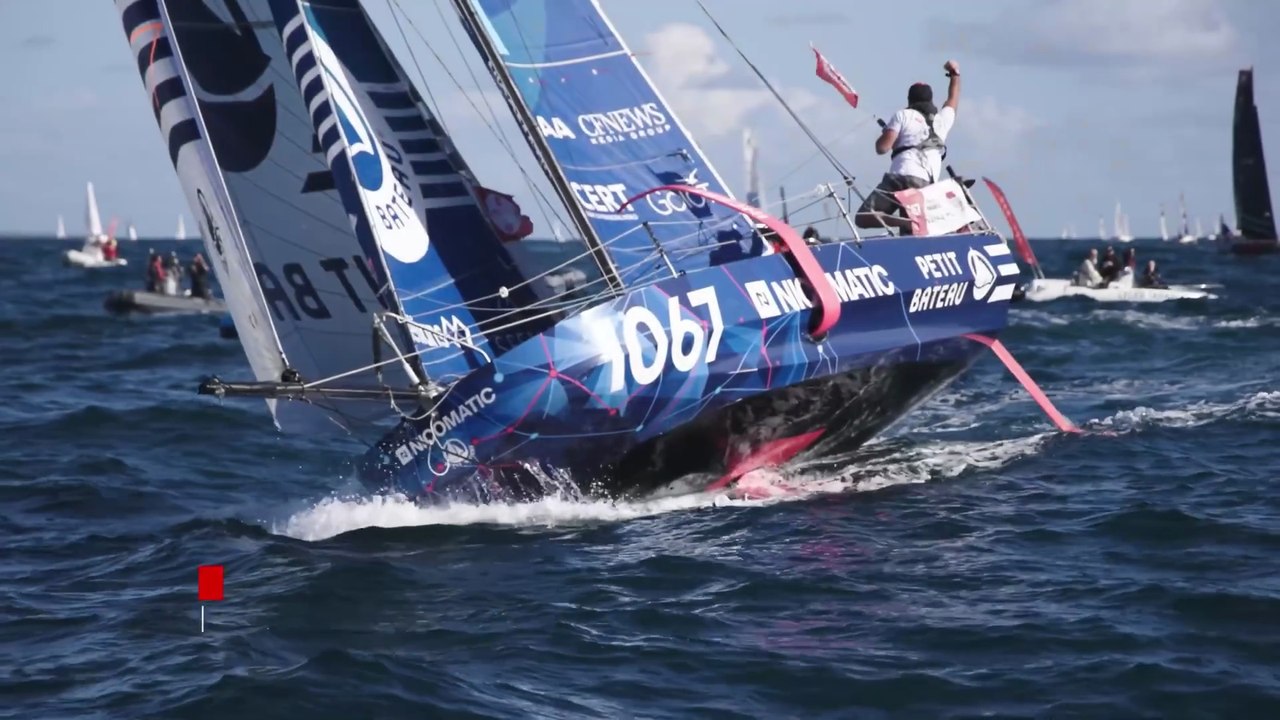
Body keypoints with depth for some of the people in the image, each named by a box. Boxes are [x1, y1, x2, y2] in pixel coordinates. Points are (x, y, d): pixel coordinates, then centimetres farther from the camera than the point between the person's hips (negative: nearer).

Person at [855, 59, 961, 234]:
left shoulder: (903, 115, 11)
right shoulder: (942, 119, 23)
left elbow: (882, 148, 2)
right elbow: (953, 100, 46)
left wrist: (886, 132, 25)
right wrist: (955, 74, 62)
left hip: (900, 177, -4)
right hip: (925, 184, 4)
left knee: (863, 218, -8)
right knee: (909, 236, 1)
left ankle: (901, 221, -33)